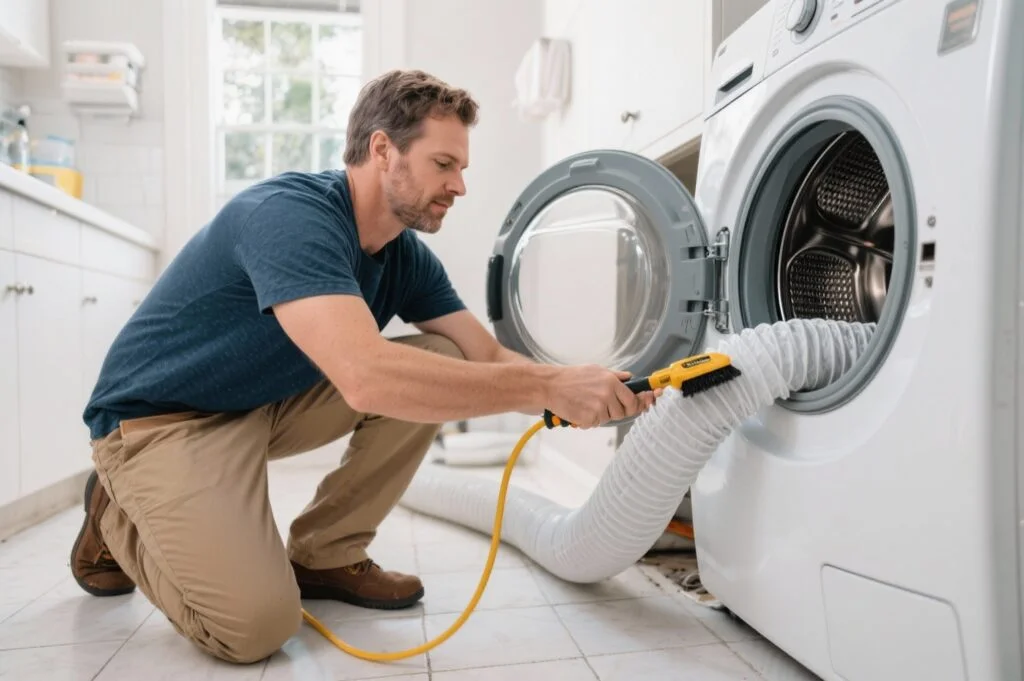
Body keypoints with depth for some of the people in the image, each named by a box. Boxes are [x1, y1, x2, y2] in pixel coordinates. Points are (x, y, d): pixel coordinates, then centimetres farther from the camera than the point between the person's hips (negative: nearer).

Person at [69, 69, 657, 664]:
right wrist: (548, 386, -38)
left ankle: (325, 555, 4)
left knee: (438, 364, -8)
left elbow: (488, 360, -3)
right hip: (162, 418, -7)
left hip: (269, 402, 7)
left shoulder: (406, 255, -4)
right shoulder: (289, 215, -30)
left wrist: (582, 389, -20)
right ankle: (119, 517, 10)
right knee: (257, 623, -21)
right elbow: (367, 377, -44)